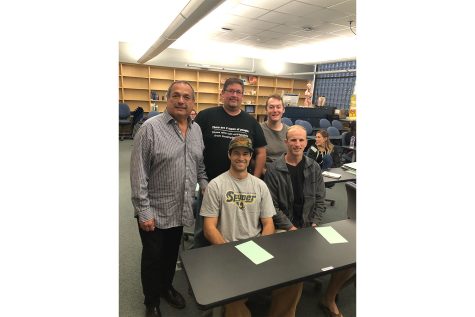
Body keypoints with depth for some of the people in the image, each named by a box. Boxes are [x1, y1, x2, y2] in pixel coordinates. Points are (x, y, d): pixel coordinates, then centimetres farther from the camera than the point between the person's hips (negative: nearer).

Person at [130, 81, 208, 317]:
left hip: (181, 210, 5)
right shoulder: (150, 128, -15)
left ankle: (166, 287, 48)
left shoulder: (197, 129, 4)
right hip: (155, 211, -5)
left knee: (172, 254, 23)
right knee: (153, 257, 14)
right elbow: (138, 173, -15)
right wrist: (143, 211, -15)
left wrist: (206, 187, 3)